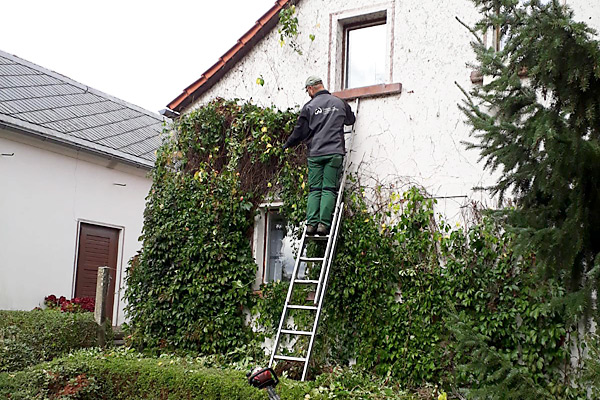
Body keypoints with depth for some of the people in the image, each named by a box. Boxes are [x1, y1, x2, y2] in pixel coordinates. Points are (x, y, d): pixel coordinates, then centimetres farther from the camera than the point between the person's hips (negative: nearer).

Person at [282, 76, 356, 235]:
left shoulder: (309, 106, 1)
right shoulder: (340, 103, 9)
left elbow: (300, 132, 3)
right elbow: (351, 120, 27)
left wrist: (287, 145, 19)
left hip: (315, 154, -1)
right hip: (335, 152, 1)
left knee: (314, 190, 4)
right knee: (329, 189, 0)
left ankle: (311, 223, -3)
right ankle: (324, 224, -10)